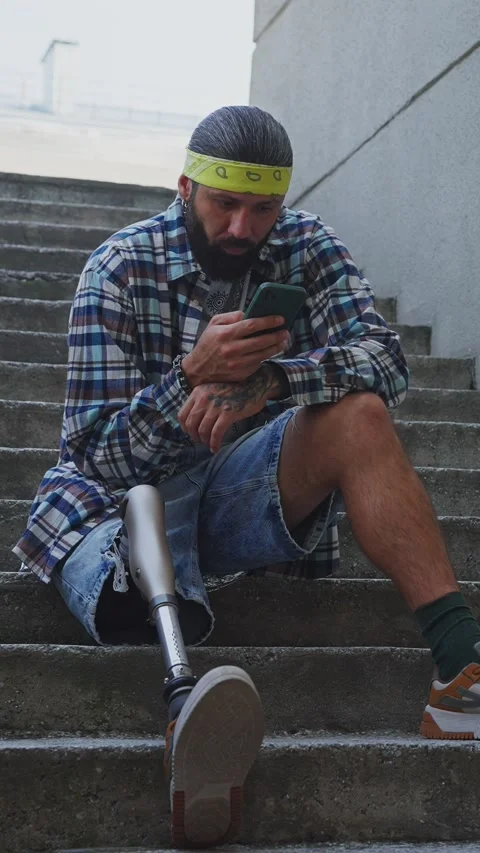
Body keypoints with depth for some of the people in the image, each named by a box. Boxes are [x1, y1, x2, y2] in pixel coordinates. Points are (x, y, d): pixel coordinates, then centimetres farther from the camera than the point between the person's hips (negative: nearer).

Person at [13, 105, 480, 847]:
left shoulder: (305, 247, 1)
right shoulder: (120, 269, -9)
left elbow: (386, 361, -14)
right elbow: (101, 455, -13)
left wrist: (260, 381, -32)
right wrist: (194, 375, -32)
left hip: (246, 493, 2)